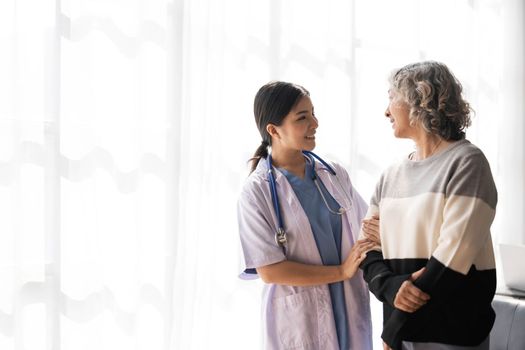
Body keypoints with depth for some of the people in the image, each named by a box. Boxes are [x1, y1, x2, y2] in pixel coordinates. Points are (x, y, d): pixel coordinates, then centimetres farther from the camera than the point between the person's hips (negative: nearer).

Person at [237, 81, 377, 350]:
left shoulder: (334, 174, 2)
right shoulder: (256, 191, -11)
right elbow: (269, 270, -14)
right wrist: (341, 271, -13)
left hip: (350, 312, 4)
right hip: (299, 321, -4)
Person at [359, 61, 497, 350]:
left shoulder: (466, 162, -9)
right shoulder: (391, 175, 9)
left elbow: (454, 253, -17)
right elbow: (369, 247, 6)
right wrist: (391, 286, -16)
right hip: (400, 326, 5)